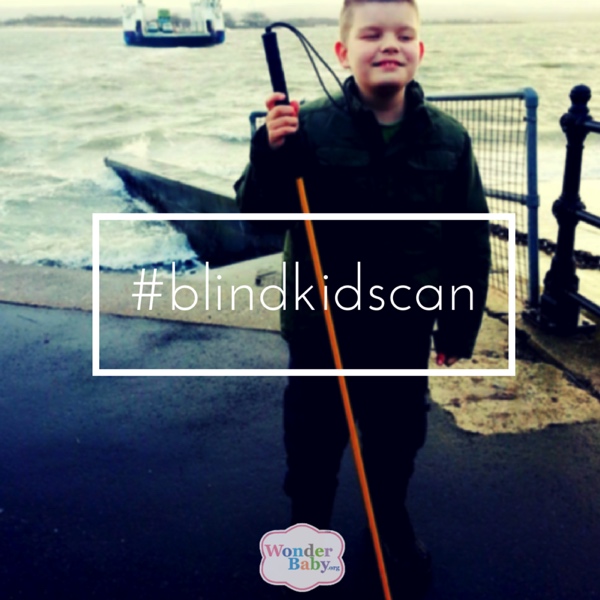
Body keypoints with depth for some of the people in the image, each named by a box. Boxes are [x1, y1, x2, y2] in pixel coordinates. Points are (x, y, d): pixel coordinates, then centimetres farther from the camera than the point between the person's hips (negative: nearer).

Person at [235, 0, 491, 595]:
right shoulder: (309, 129, -15)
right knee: (313, 433, 15)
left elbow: (470, 240, 0)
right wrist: (271, 152, -32)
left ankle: (391, 517, 48)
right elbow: (258, 213, -13)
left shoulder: (448, 139, -6)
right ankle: (308, 518, 42)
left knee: (398, 432, 20)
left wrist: (460, 325, 4)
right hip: (321, 326, -2)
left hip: (405, 328, 2)